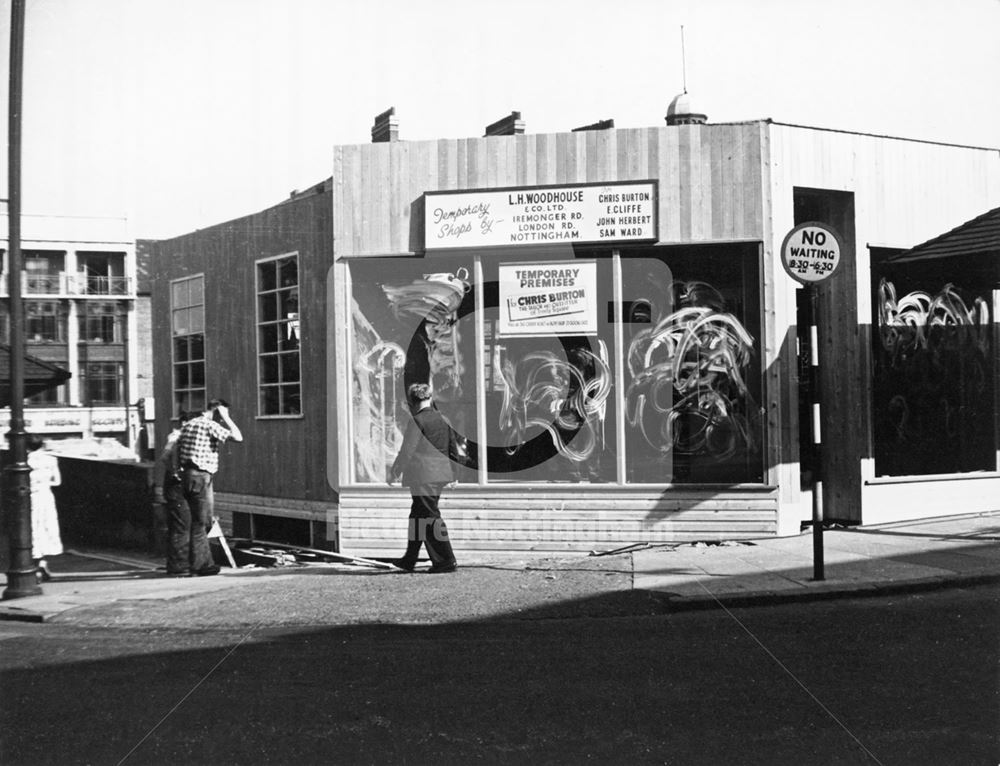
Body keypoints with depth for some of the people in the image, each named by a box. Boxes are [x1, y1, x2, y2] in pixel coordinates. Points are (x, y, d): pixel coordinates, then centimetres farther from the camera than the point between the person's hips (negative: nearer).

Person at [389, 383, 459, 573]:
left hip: (423, 476, -8)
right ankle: (409, 560, 26)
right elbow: (454, 447, 13)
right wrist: (454, 474, 22)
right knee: (418, 515, 18)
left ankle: (446, 561, -6)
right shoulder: (443, 420, 9)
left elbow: (407, 451, -12)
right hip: (440, 474, 8)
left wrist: (394, 472, -1)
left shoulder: (417, 421, -13)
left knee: (430, 516, -4)